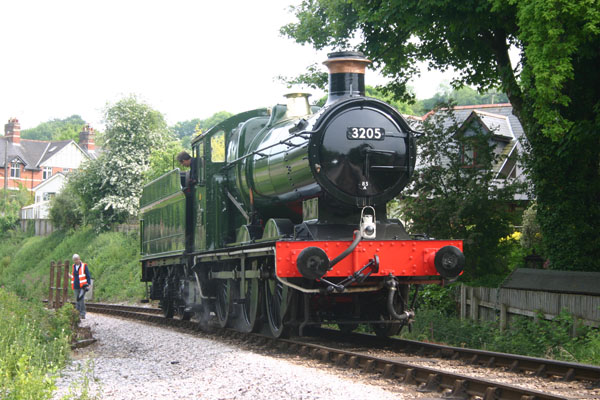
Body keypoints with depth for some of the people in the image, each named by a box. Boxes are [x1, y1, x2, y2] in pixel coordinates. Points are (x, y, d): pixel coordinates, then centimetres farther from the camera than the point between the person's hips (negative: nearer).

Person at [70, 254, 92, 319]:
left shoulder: (84, 266, -2)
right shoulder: (73, 266, 14)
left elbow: (88, 276, -2)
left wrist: (88, 284, -9)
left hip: (82, 287, -5)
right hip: (76, 287, 5)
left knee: (81, 300, -13)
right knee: (77, 301, 6)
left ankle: (82, 314, -11)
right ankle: (78, 314, 11)